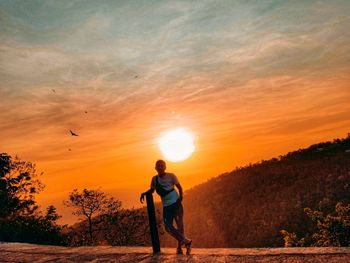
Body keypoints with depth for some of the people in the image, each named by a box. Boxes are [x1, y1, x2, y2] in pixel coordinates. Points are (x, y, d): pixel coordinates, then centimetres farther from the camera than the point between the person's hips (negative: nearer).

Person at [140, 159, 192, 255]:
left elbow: (179, 187, 1)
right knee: (168, 227, -3)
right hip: (166, 206, 4)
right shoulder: (154, 179, 7)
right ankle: (185, 241, 11)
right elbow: (152, 190, 21)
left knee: (179, 224, -7)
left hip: (176, 203, -4)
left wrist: (180, 197, -16)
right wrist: (144, 193, 1)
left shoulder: (171, 176, -3)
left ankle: (179, 246, 9)